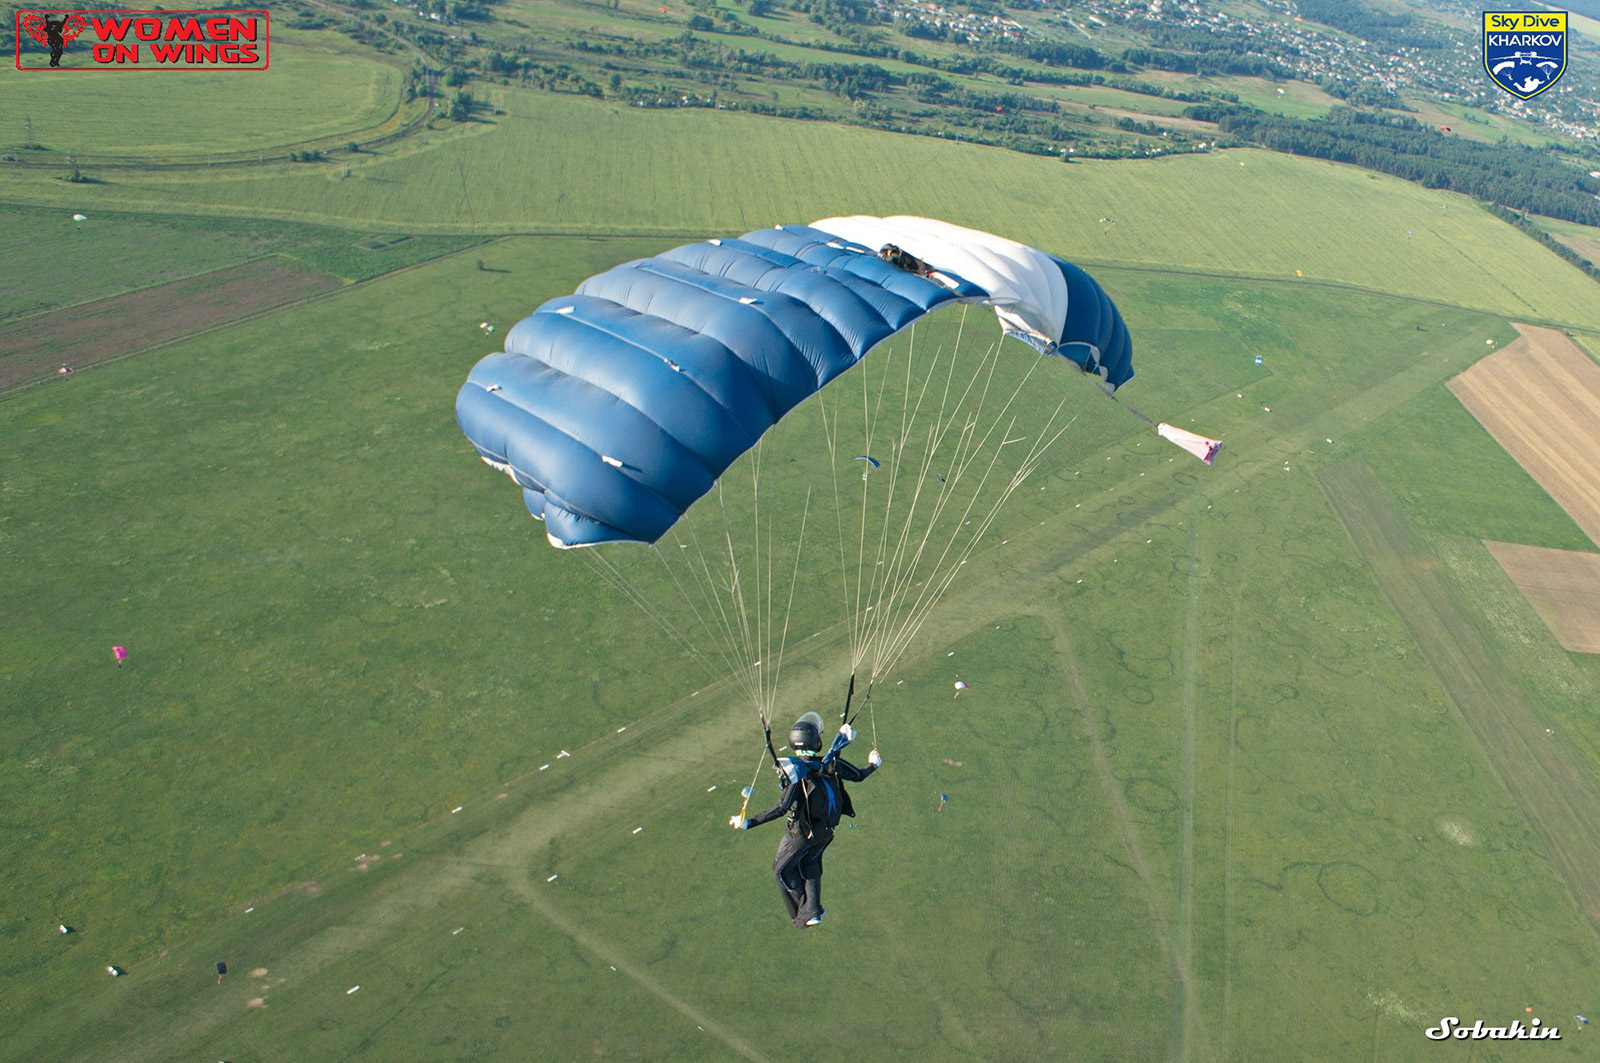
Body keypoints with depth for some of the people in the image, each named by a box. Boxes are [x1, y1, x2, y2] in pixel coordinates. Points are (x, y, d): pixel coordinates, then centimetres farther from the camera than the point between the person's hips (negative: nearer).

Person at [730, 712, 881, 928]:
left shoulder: (796, 770, -27)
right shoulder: (832, 762, -15)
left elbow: (782, 808, -32)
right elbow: (857, 776, 0)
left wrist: (749, 823, -31)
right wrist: (873, 764, 20)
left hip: (802, 833, -5)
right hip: (826, 830, 5)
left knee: (783, 868, 19)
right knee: (810, 864, 30)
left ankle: (802, 913, 24)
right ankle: (812, 911, 29)